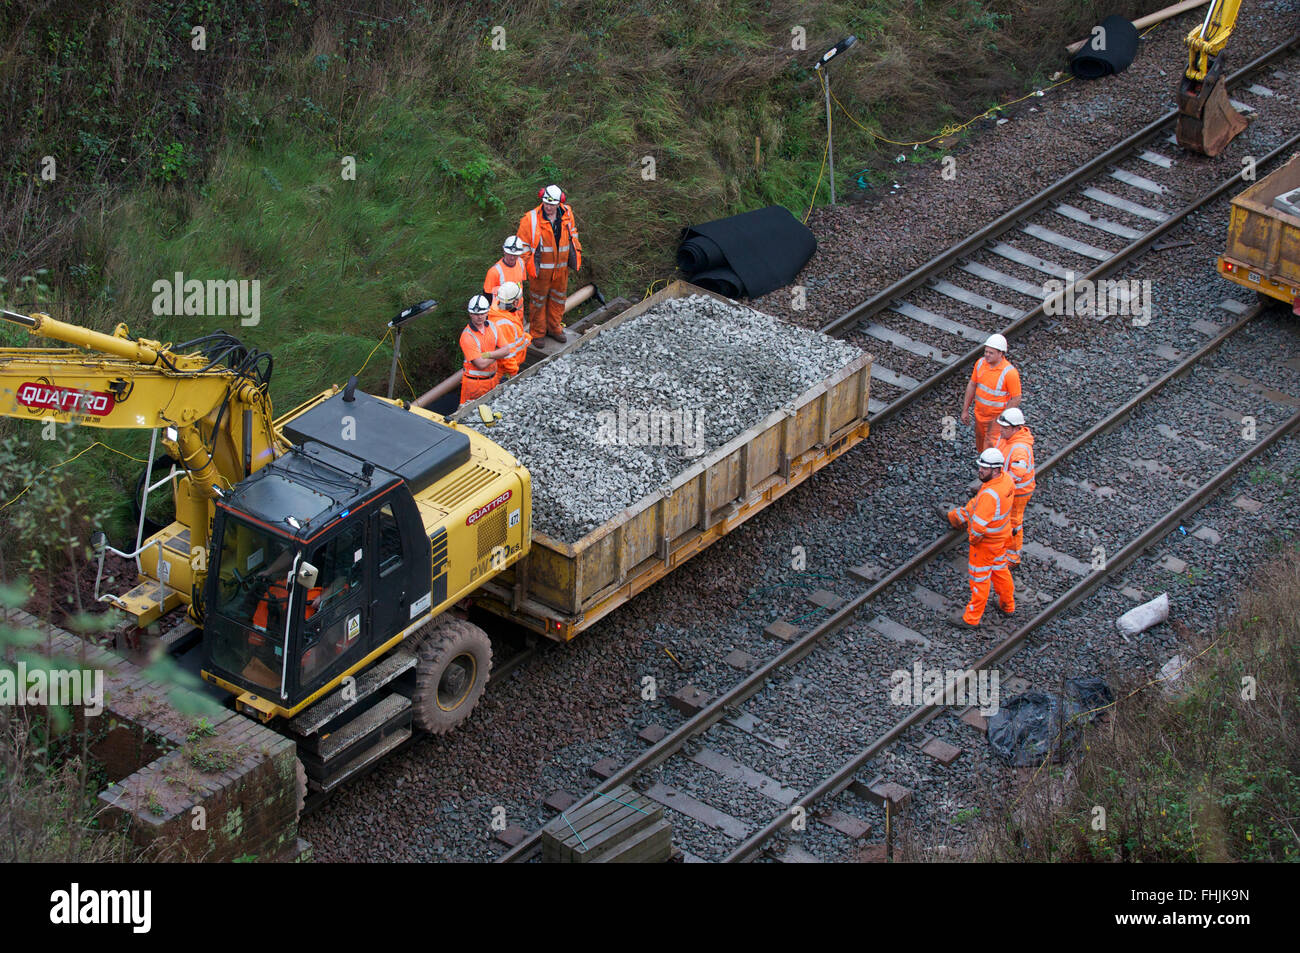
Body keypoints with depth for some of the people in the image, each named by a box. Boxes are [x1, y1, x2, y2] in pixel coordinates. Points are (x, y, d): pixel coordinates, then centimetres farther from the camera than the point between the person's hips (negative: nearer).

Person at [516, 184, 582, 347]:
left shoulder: (567, 214, -3)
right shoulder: (531, 219, -17)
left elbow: (572, 233, 16)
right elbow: (522, 244, -9)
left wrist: (576, 253, 14)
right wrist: (527, 266, -10)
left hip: (561, 267, 5)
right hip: (541, 268, -4)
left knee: (558, 298, 18)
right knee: (538, 300, 7)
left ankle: (554, 328, 36)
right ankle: (538, 333, 21)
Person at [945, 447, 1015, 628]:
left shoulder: (990, 494, -38)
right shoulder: (1005, 478, -9)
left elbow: (979, 526, -36)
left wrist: (973, 538, -16)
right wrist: (961, 515, 3)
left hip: (986, 541, -9)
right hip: (1001, 537, 9)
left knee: (979, 578, 8)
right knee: (999, 569, 28)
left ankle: (972, 618, 25)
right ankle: (1007, 605, 47)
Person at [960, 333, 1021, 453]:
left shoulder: (1009, 372, -25)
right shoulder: (981, 363, -7)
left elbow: (1016, 399, -18)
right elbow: (972, 385, 6)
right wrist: (965, 410, 8)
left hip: (997, 417, -6)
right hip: (979, 414, 6)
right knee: (980, 442, 22)